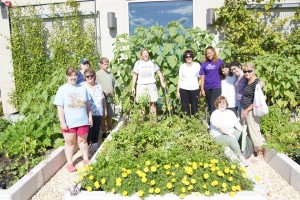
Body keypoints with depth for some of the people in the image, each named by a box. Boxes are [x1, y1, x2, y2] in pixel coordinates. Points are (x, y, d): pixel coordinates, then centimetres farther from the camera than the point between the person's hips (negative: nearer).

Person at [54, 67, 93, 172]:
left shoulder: (82, 88, 6)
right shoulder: (62, 89, -4)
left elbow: (87, 104, 11)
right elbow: (60, 108, -8)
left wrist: (90, 117, 8)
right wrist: (62, 122, -12)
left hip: (82, 121, 3)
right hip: (69, 123, -2)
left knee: (83, 140, 14)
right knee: (70, 142, 9)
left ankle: (86, 159, 30)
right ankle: (70, 163, 23)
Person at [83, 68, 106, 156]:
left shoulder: (99, 86, 13)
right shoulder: (83, 86, -5)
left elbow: (103, 99, 19)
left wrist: (105, 109, 17)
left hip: (98, 114, 6)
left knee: (96, 132, 13)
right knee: (88, 132, -3)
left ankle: (94, 148, 27)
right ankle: (87, 149, 9)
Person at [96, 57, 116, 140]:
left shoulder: (110, 74, 15)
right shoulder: (97, 74, -3)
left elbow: (114, 86, 19)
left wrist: (115, 96, 10)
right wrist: (103, 92, -16)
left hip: (110, 98, 5)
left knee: (110, 116, 11)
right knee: (103, 117, 1)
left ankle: (110, 132, 23)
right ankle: (104, 133, 11)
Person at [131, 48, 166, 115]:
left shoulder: (152, 63, 11)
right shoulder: (138, 63, 9)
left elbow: (159, 72, 11)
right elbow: (135, 75, 10)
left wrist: (162, 82, -3)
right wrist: (133, 87, 4)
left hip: (151, 85, 1)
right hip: (141, 85, 0)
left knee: (152, 103, -3)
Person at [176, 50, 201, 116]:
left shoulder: (197, 65, 3)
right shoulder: (182, 66, 6)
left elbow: (200, 78, 7)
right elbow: (180, 79, 7)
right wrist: (178, 91, 4)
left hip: (194, 89, 0)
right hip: (184, 89, 1)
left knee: (194, 107, 2)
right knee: (185, 107, 2)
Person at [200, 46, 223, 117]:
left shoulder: (220, 62, -1)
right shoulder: (204, 64, 5)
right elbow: (202, 77, 6)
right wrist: (202, 89, 2)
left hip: (216, 87, -3)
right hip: (207, 88, 3)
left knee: (214, 105, -10)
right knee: (209, 106, 14)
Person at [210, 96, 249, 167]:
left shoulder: (230, 112, 14)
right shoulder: (215, 114, -7)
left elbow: (237, 123, 6)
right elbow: (219, 127, -19)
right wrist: (230, 134, -24)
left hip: (232, 133, 7)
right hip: (219, 136, -7)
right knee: (233, 140, -32)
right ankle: (240, 157, -14)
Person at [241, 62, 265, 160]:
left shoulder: (256, 83, -16)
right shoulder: (247, 81, 6)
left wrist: (247, 110, -14)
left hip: (251, 110, -8)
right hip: (244, 109, 8)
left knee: (254, 131, 0)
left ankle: (260, 152, 16)